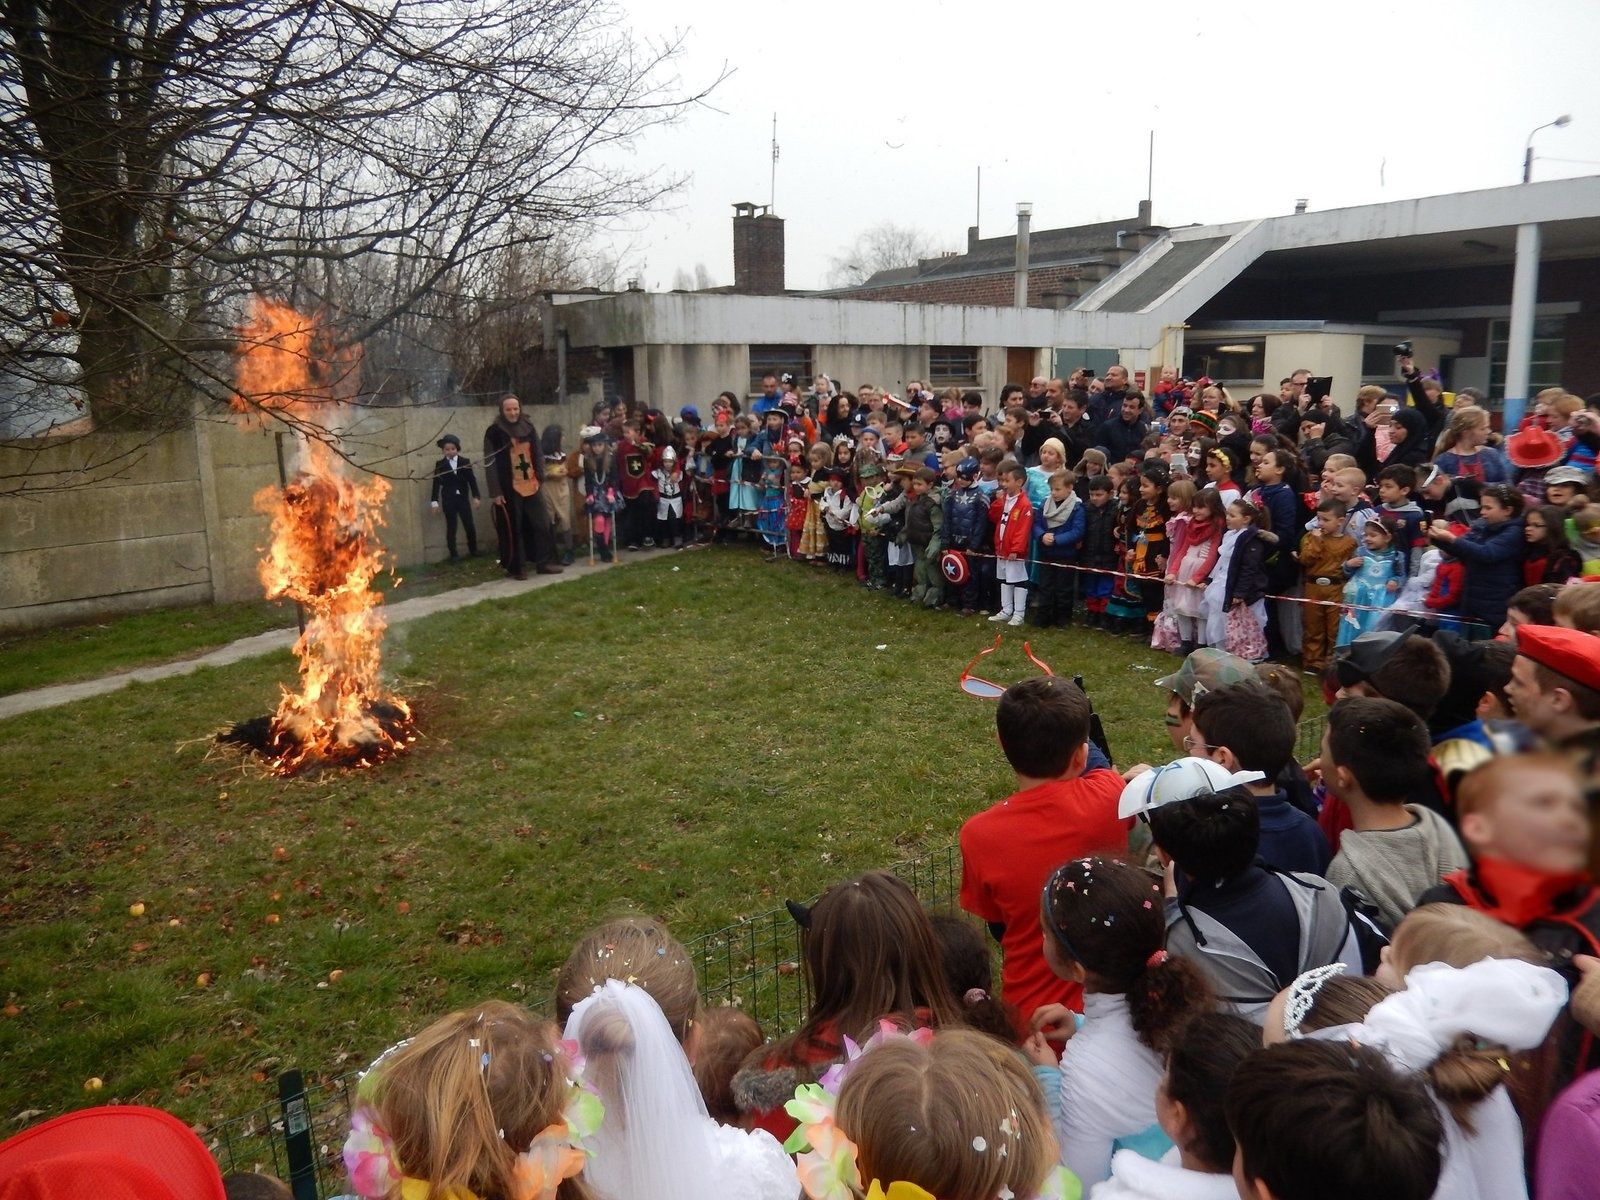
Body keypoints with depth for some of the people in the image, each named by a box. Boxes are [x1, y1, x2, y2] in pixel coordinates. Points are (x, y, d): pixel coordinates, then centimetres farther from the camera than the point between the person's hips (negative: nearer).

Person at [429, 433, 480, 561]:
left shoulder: (465, 462, 3)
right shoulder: (440, 464, 2)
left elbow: (472, 480, 3)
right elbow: (437, 483, 0)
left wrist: (475, 496, -4)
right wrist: (434, 501, -5)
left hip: (463, 498, 1)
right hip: (448, 500, -1)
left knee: (469, 525, 3)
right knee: (451, 527, 3)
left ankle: (473, 550, 19)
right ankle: (453, 554, 8)